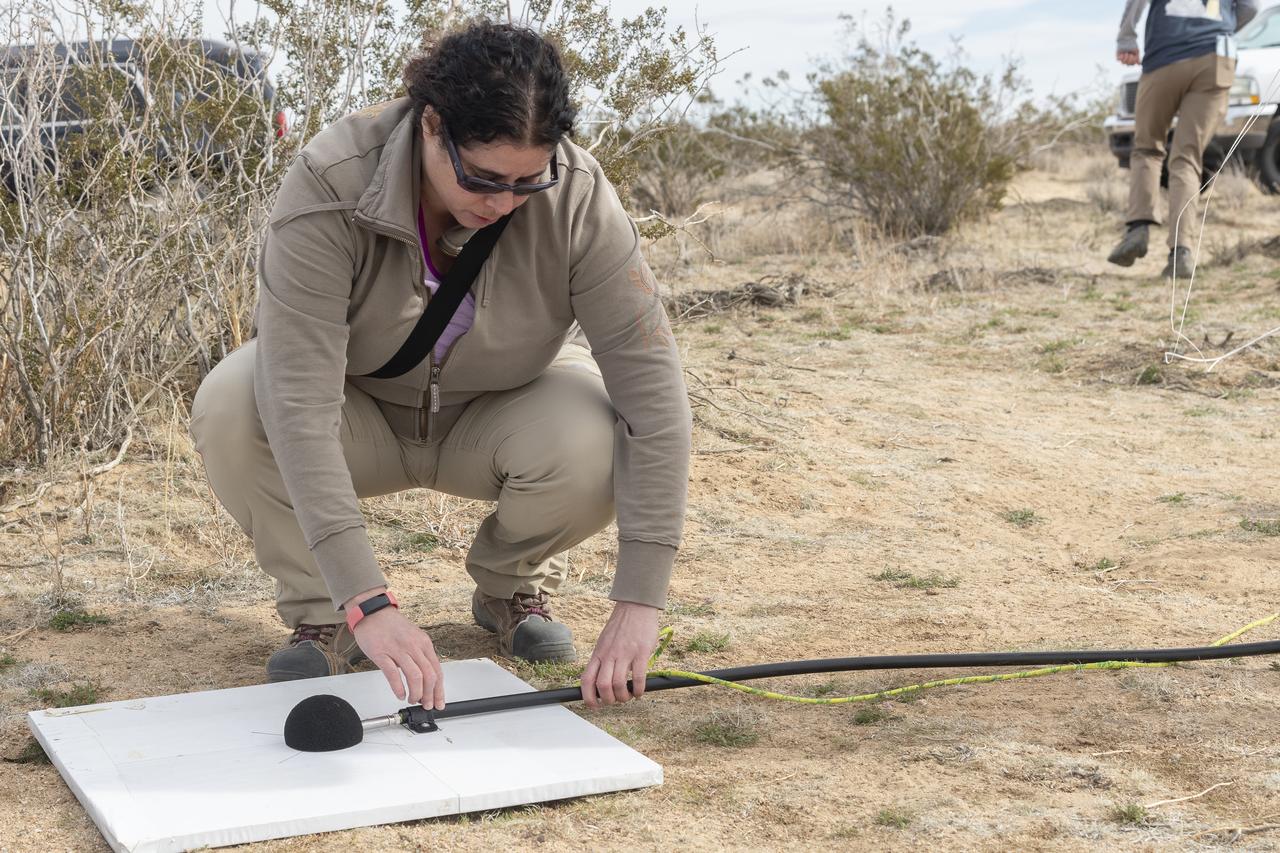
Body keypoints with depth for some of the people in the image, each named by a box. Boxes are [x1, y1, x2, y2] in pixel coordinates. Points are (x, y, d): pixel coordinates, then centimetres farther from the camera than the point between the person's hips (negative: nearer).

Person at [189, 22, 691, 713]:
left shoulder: (577, 195, -29)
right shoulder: (328, 187, -33)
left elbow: (652, 386, -30)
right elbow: (301, 404, -39)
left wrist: (638, 604, -35)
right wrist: (367, 603, -47)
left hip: (499, 412, 1)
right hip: (363, 415, 0)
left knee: (598, 448, -33)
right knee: (229, 408, -32)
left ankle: (512, 587, 2)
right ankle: (321, 615, -6)